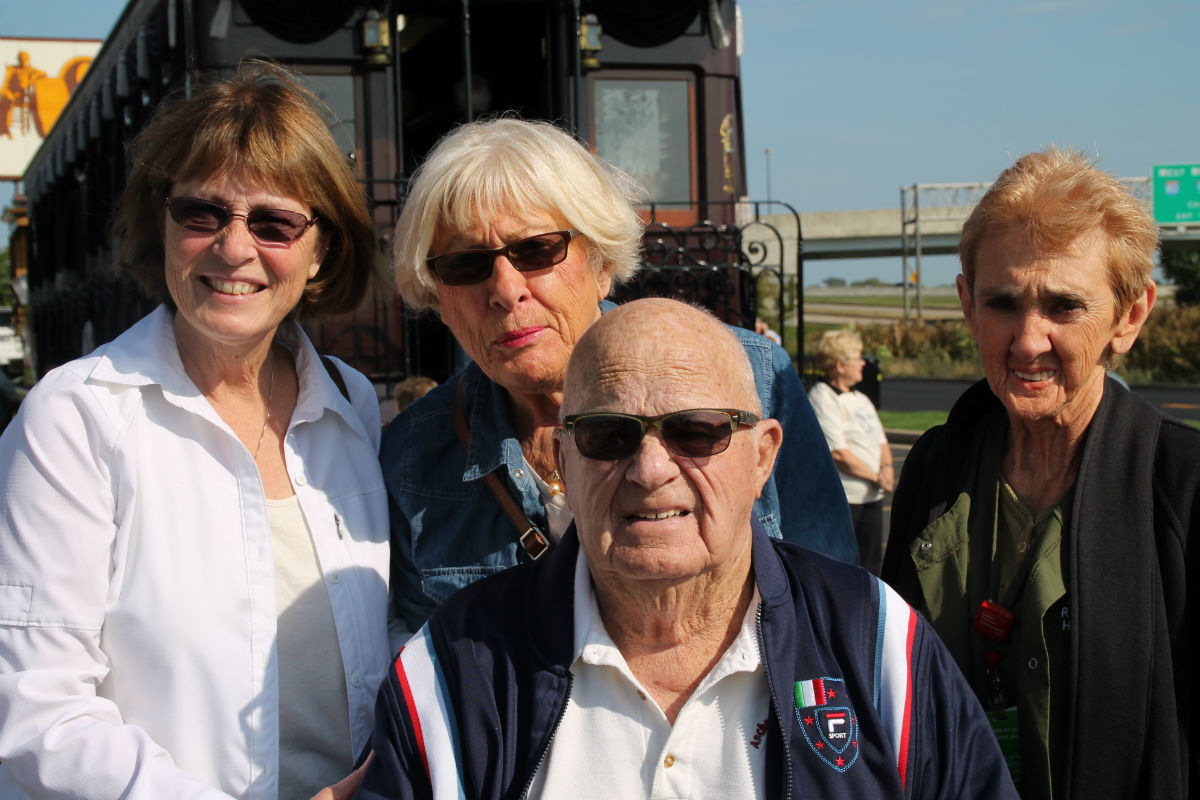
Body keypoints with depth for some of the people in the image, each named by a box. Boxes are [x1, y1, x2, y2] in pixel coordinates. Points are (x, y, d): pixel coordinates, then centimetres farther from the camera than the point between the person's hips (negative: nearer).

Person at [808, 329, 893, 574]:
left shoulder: (861, 400, 19)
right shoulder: (822, 398, -10)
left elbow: (881, 441, 21)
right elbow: (838, 453, -17)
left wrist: (887, 467, -1)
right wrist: (876, 477, -10)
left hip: (871, 496, 9)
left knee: (872, 563, 11)